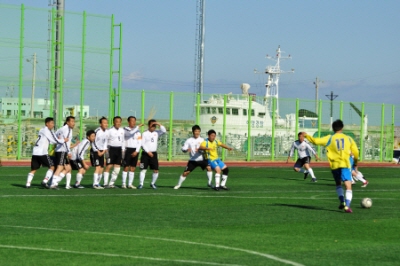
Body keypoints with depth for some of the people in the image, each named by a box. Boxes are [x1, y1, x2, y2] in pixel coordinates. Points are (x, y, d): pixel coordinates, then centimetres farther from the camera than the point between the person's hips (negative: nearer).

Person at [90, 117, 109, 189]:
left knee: (101, 168, 6)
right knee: (97, 167, -15)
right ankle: (95, 184, -15)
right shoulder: (97, 131, -17)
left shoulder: (107, 132, 4)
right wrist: (98, 151, -11)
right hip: (95, 151, -7)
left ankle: (98, 183, 16)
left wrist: (103, 151, -1)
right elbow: (93, 143, -13)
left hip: (101, 151, 7)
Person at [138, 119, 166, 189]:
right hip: (145, 153, -3)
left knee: (156, 170, -1)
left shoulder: (156, 133, 8)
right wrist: (148, 152, -13)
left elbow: (164, 131, -6)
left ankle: (152, 183, 14)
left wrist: (159, 125, -16)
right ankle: (141, 184, 1)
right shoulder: (145, 134, -3)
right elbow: (143, 144, -7)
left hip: (153, 154, 3)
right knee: (143, 169, -4)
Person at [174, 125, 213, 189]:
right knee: (185, 173, -2)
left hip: (201, 159, 0)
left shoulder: (202, 140, 1)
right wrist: (187, 150, -26)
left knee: (209, 167, -24)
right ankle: (178, 184, 18)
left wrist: (199, 150, -27)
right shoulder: (189, 140, 1)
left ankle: (210, 183, -11)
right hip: (193, 160, 0)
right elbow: (183, 149, -2)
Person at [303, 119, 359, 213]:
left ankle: (342, 201, 8)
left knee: (338, 184, 24)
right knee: (348, 186, -7)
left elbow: (316, 141, -3)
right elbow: (356, 152, 9)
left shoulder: (330, 138, 3)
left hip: (334, 165, 1)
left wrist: (307, 136, 14)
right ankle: (347, 205, -24)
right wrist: (355, 162, 26)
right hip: (345, 165, -1)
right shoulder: (348, 138, 7)